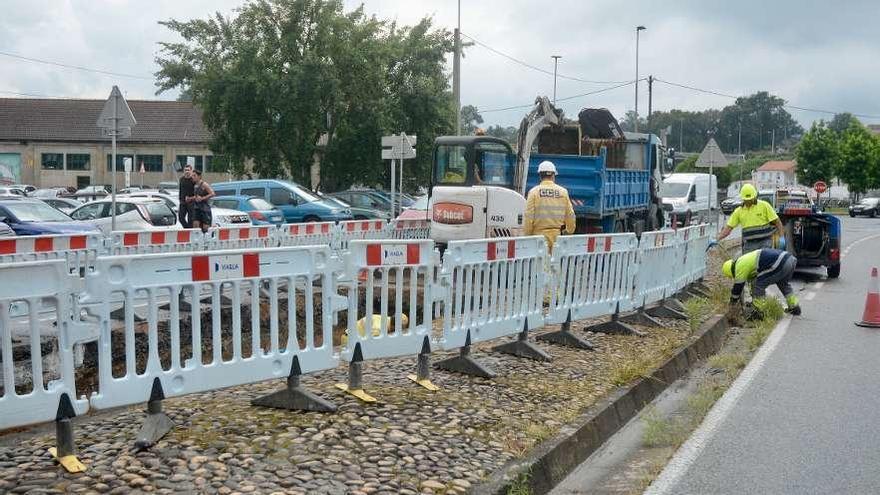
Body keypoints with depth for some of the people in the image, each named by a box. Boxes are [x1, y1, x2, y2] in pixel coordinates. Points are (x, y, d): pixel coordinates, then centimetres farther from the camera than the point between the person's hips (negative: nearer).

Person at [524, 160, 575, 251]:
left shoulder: (534, 192, -4)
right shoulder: (563, 192, 4)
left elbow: (529, 217, -6)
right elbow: (570, 215, 8)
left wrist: (527, 235, 2)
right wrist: (570, 231, 23)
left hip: (539, 235, -2)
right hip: (557, 237, 2)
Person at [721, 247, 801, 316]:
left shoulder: (740, 267, 0)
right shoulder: (745, 261, 28)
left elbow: (738, 287, 6)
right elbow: (754, 279, 39)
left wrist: (732, 303, 19)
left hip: (780, 263, -10)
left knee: (759, 285, 0)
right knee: (783, 284, 34)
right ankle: (794, 307, 37)